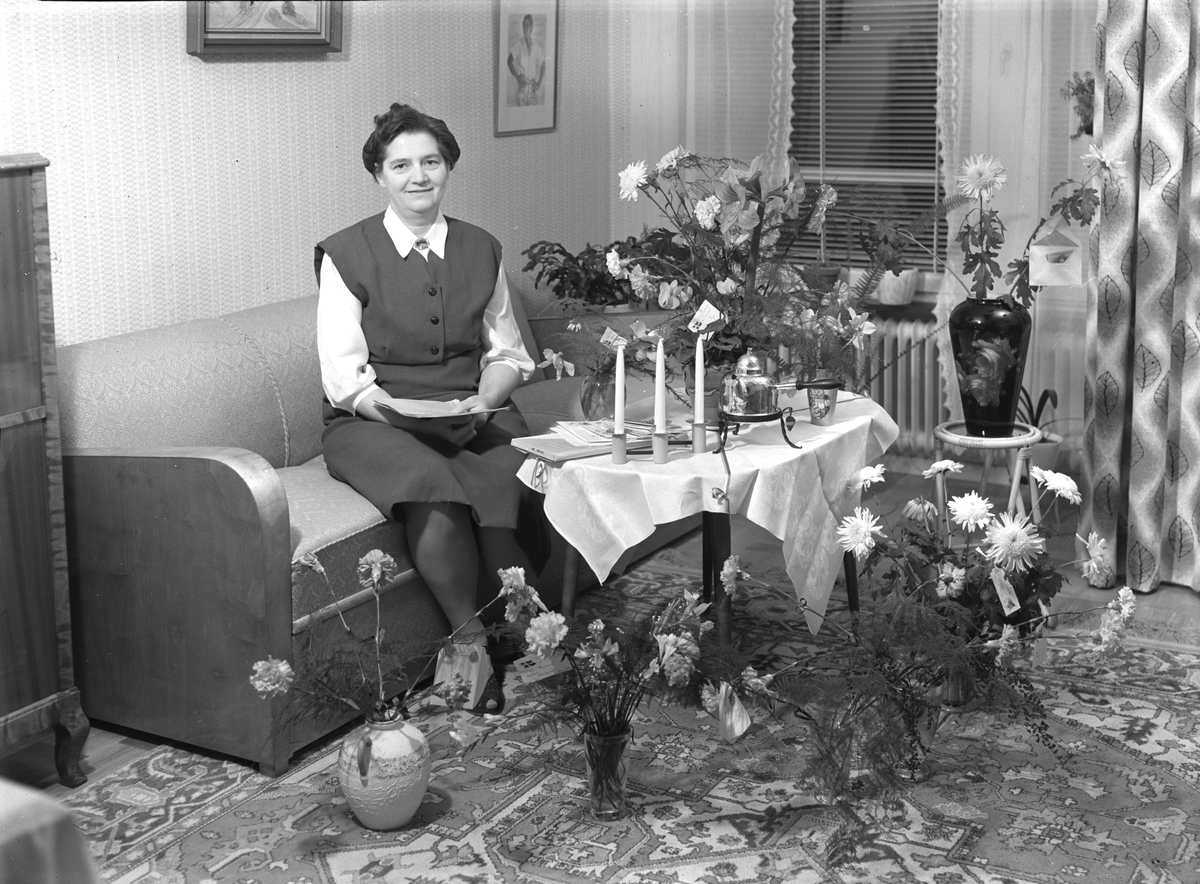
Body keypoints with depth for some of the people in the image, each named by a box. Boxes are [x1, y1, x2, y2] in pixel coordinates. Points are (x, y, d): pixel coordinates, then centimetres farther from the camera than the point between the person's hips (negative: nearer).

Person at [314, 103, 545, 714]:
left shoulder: (482, 250, 13)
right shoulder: (345, 255, 0)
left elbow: (507, 353, 15)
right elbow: (345, 376, -5)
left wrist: (486, 398, -7)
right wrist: (392, 408, -23)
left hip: (473, 415, 3)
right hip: (375, 422, -3)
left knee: (517, 470, -31)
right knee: (430, 481, -35)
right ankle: (470, 638, -22)